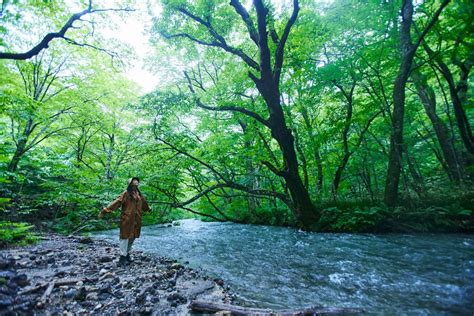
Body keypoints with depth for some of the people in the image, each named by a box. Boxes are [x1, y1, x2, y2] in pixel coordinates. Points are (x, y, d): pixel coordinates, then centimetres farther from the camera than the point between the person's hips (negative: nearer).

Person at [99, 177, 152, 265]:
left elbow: (144, 202, 28)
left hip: (136, 220, 7)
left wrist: (148, 209, 43)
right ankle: (123, 257, 9)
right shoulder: (126, 193, -10)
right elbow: (116, 202, -16)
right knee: (125, 237, -1)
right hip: (127, 219, -7)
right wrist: (105, 211, -22)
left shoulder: (138, 194, 11)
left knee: (132, 237, 15)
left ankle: (127, 254, 31)